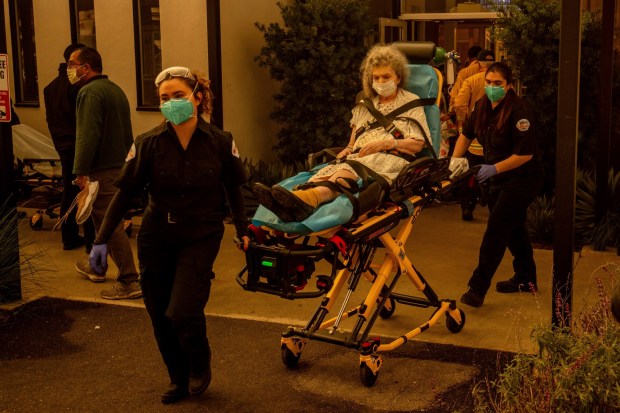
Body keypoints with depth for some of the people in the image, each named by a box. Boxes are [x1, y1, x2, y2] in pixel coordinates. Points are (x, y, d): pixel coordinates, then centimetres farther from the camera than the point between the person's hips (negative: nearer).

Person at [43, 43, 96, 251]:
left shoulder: (50, 87, 12)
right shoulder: (77, 85, -15)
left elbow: (51, 119, 16)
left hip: (63, 146, 8)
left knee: (69, 192, 15)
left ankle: (69, 238, 20)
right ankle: (92, 240, 0)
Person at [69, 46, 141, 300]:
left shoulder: (90, 92, -14)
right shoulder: (115, 89, 17)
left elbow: (87, 136, -23)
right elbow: (127, 133, 22)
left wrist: (80, 172, -23)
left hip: (103, 170, -10)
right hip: (120, 165, 10)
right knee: (103, 220, 23)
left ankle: (130, 282, -8)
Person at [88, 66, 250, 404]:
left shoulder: (220, 142, -7)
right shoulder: (149, 144, -9)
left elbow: (234, 188, 7)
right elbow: (125, 192, -5)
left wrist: (242, 230, 12)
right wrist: (101, 240, -9)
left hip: (201, 238, -2)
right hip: (156, 239, 2)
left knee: (182, 312, -15)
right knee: (160, 316, 7)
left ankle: (200, 367, 17)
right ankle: (179, 380, 31)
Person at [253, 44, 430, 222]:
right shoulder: (364, 106, 29)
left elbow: (418, 144, 5)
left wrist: (386, 143, -9)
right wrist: (348, 149, 6)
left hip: (394, 160, -4)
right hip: (360, 158, 5)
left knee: (353, 167, -39)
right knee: (331, 169, -32)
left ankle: (311, 198, -69)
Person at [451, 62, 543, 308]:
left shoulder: (519, 111, -22)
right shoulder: (483, 106, 2)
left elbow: (526, 154, -24)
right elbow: (466, 134, 16)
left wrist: (495, 168, -25)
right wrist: (454, 161, 4)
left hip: (522, 179, -8)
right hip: (499, 178, 8)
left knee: (496, 230, -13)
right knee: (514, 228, 19)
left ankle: (478, 288, -12)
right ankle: (526, 279, 35)